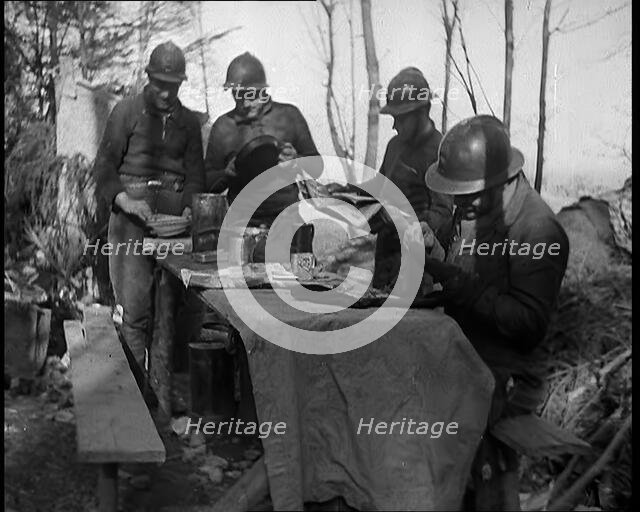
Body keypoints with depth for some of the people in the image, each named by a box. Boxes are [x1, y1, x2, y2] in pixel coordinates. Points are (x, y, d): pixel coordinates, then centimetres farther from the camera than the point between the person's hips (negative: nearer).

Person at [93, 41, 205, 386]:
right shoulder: (127, 111, 5)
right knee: (135, 305, -8)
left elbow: (195, 173, 14)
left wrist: (189, 208, -5)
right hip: (132, 212, -3)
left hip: (174, 214, 3)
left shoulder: (189, 121, 15)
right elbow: (104, 166, 1)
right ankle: (134, 384, -2)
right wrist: (124, 200, -16)